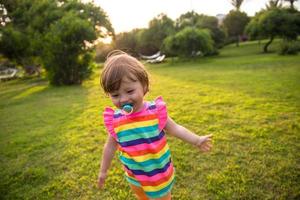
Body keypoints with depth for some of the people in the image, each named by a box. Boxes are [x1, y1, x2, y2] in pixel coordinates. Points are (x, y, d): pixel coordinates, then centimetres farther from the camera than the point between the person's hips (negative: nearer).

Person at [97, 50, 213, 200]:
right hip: (133, 176, 3)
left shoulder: (156, 111, -21)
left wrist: (196, 140, -13)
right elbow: (111, 145, 1)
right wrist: (103, 171, 10)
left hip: (159, 174, -2)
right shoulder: (114, 120, -15)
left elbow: (174, 128, -6)